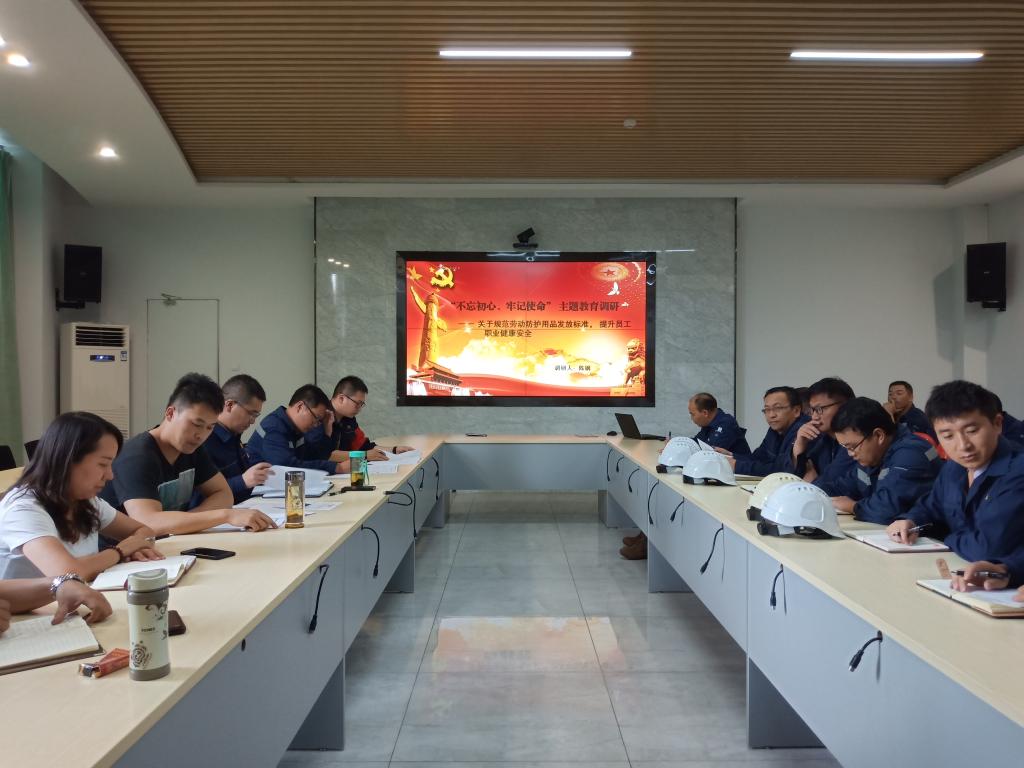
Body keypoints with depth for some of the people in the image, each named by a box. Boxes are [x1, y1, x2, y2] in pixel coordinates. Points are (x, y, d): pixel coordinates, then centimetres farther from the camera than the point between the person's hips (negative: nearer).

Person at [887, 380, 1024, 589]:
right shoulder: (953, 469, 8)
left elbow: (988, 546, -27)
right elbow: (930, 509, 24)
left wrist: (950, 540, -6)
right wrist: (910, 523, 2)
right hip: (958, 578, 7)